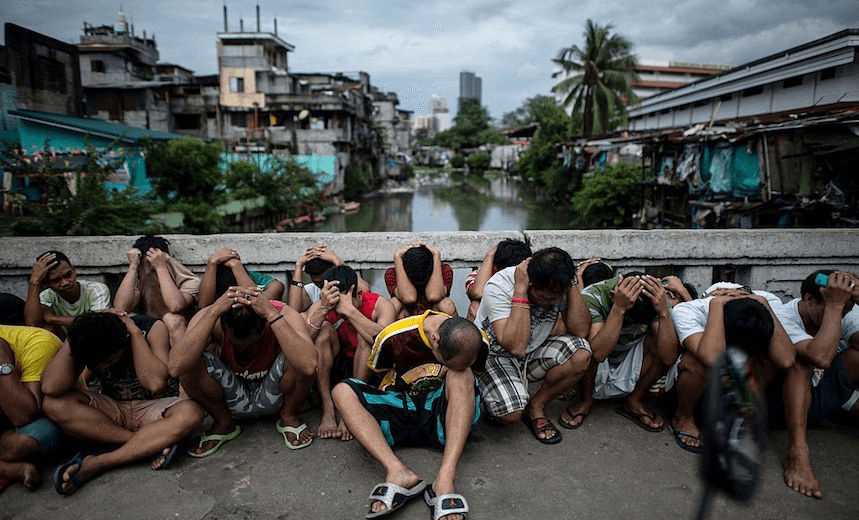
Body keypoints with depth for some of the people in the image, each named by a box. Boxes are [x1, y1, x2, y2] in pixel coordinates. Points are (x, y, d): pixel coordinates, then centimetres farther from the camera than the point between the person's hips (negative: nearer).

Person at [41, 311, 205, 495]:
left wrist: (135, 332, -28)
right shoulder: (85, 342, -11)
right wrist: (74, 334, -27)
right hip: (114, 411, 3)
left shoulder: (152, 328, -19)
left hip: (156, 409, -3)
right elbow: (50, 388, -26)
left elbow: (156, 384, -31)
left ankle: (95, 464, -30)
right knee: (54, 404, -23)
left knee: (191, 413, -36)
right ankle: (153, 444, -28)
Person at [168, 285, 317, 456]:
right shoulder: (210, 317, -23)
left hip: (273, 396, -1)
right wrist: (214, 311, -43)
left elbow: (308, 366, -46)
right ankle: (223, 422, 1)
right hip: (231, 399, 2)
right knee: (189, 362, -26)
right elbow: (176, 368, -40)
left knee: (298, 358, -32)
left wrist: (271, 314, -47)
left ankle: (288, 416, 0)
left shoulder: (282, 315, -27)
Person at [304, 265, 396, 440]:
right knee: (324, 330, -23)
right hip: (332, 369, 2)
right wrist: (323, 309, -44)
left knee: (366, 336, -29)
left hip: (369, 371, -2)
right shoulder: (320, 307, -14)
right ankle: (328, 411, -23)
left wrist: (349, 309, -43)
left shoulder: (380, 305, -19)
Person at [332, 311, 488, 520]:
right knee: (342, 391, -24)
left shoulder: (479, 343, -12)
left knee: (462, 374, -31)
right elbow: (374, 372, 2)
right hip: (400, 408, 1)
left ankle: (445, 478, -40)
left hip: (445, 417, 0)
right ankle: (399, 472, -41)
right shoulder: (394, 336, -17)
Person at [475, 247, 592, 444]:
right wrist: (520, 290, -38)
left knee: (581, 355, -21)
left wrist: (572, 284, -26)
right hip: (494, 355, -5)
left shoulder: (558, 287, -12)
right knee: (511, 413, -31)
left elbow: (581, 330, -21)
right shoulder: (499, 286, -28)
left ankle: (535, 407, 0)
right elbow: (516, 347, -38)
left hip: (534, 351, 5)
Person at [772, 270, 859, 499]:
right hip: (792, 398, -5)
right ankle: (798, 453, -42)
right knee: (800, 361, -36)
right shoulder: (782, 319, -24)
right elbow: (821, 357, -41)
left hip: (832, 390, 5)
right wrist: (834, 306, -36)